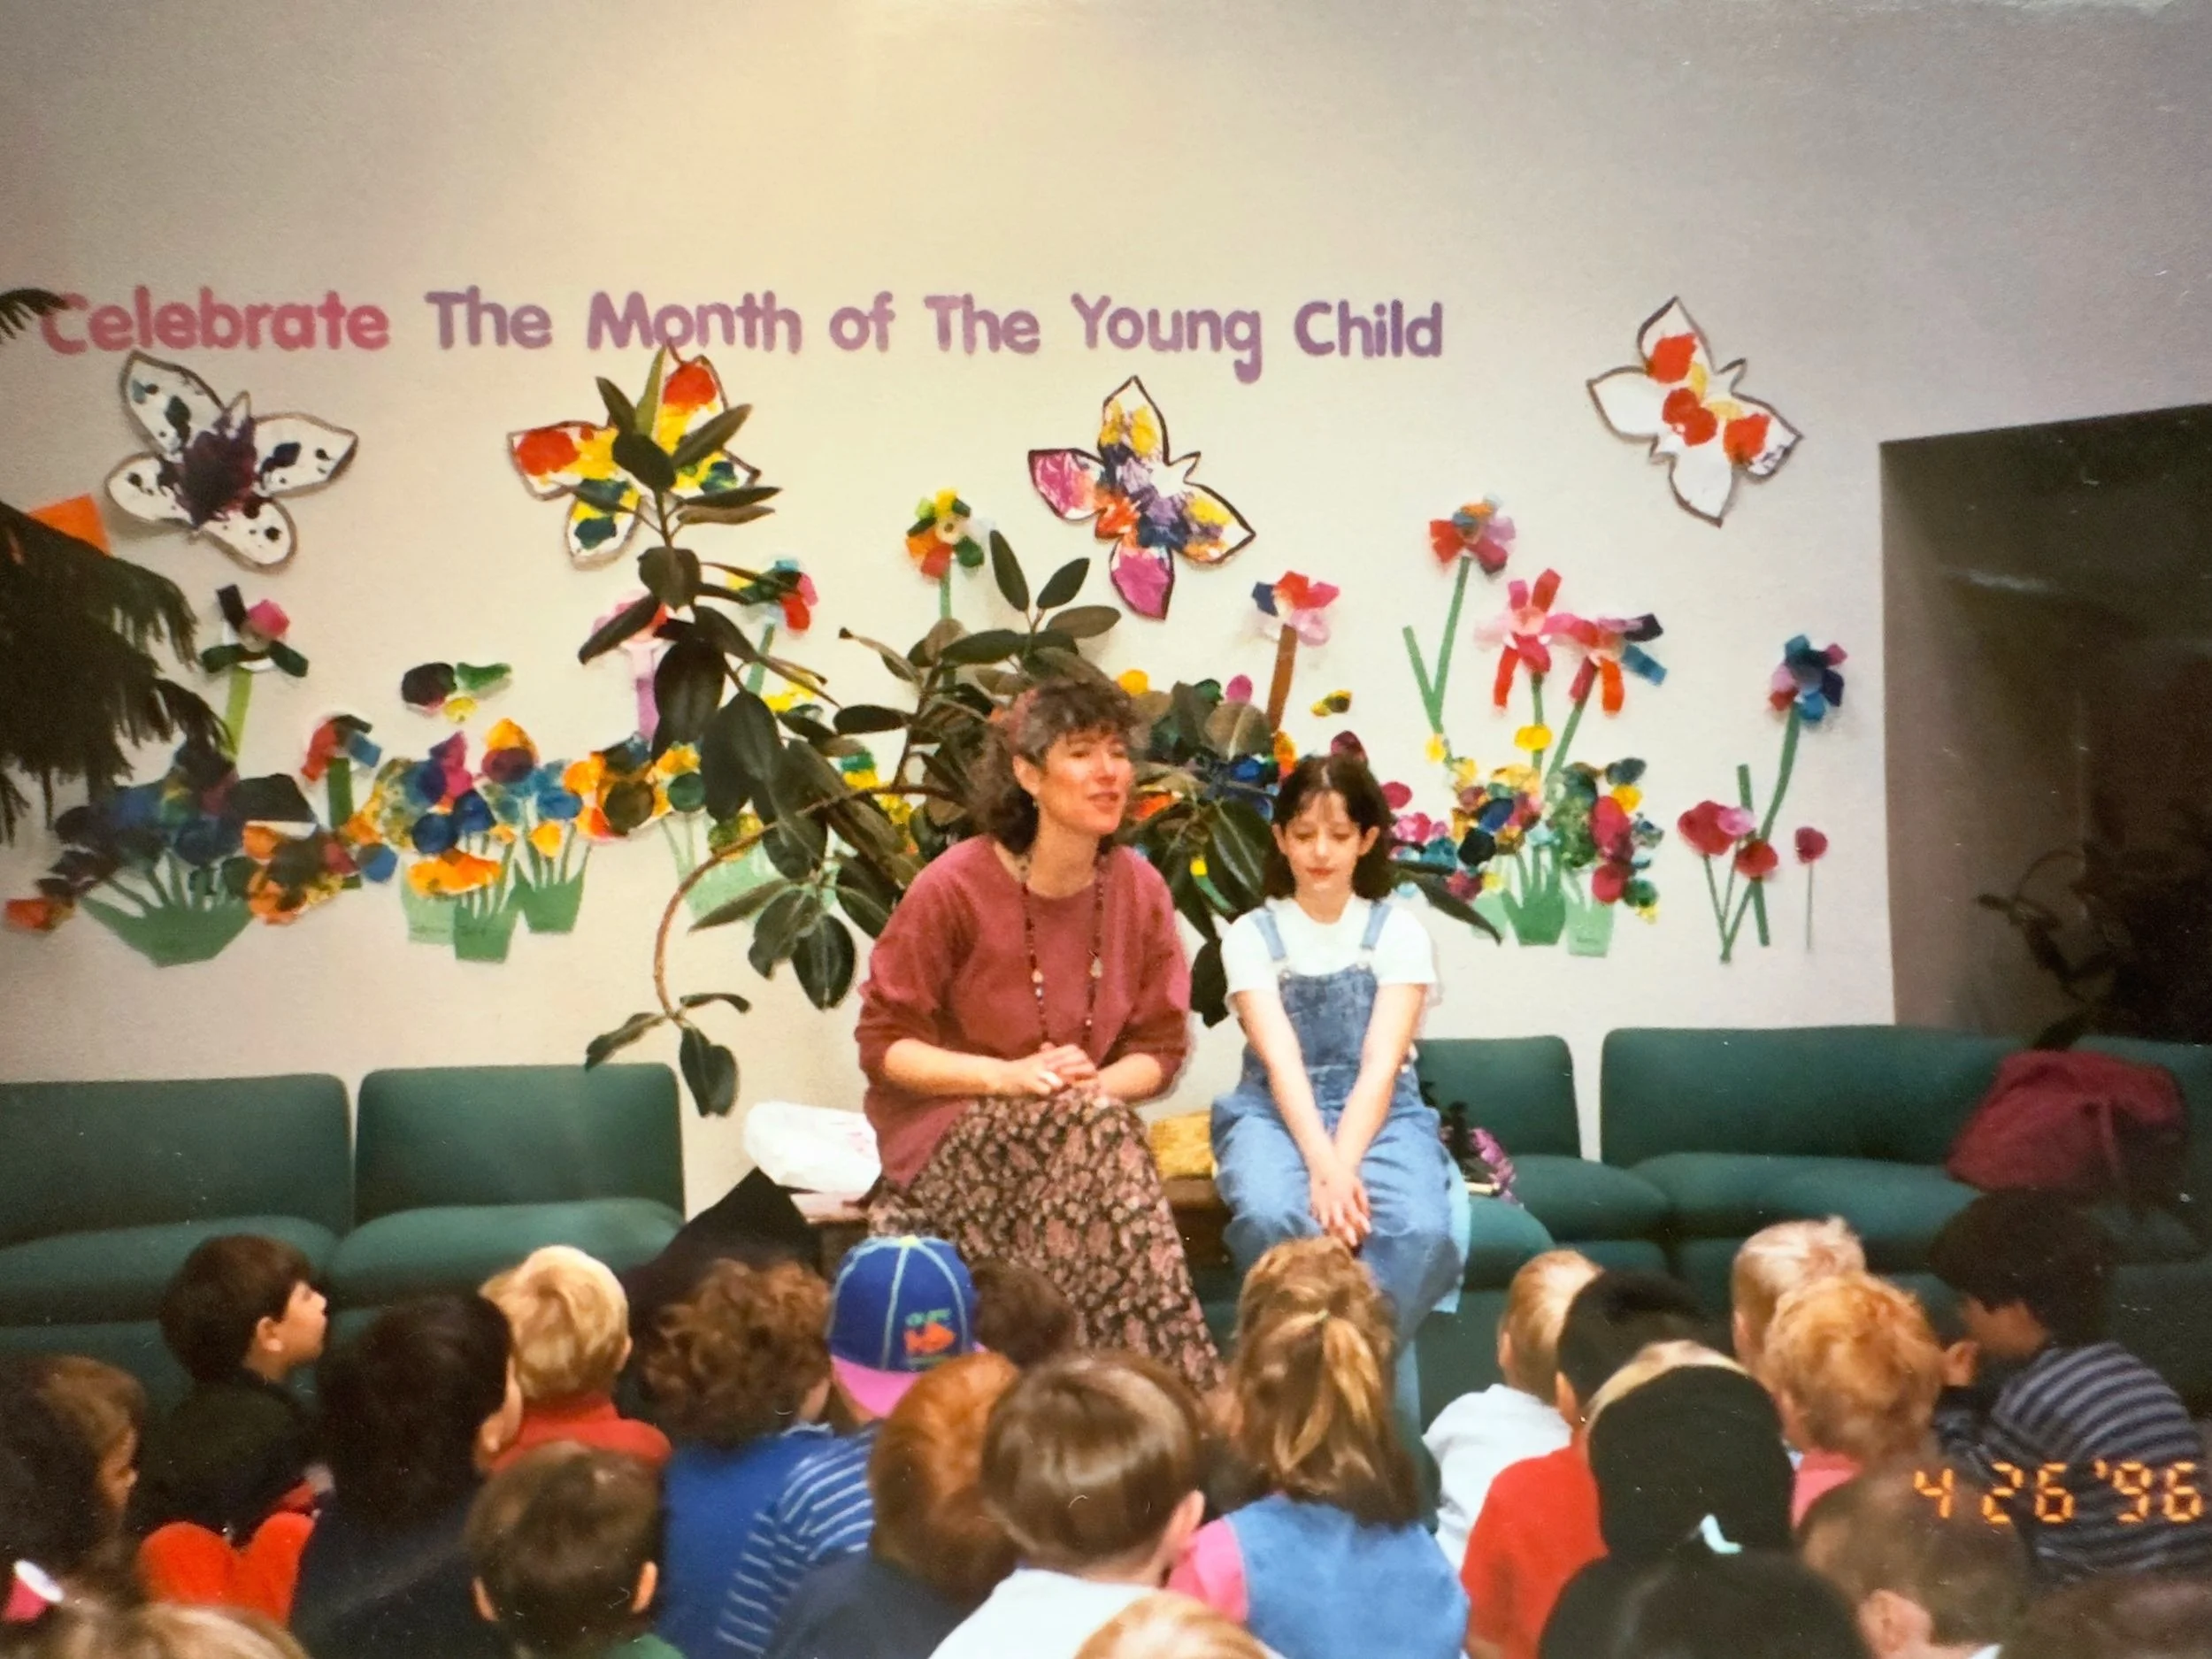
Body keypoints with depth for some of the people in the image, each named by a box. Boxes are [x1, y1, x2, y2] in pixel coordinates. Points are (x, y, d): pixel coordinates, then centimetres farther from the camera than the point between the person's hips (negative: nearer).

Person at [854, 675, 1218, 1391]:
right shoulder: (954, 888, -10)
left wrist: (1096, 1084, -17)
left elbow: (1161, 1047, 6)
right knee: (1092, 1133, -33)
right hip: (947, 1139, -3)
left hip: (1078, 1133, 3)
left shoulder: (1140, 890, 2)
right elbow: (883, 1045, -7)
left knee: (1096, 1117, -33)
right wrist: (1009, 1076, -21)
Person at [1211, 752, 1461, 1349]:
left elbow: (1381, 1065, -10)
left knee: (1421, 1230, -33)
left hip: (1378, 1114, 1)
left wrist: (1342, 1166, -27)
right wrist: (1322, 1166, -29)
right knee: (1272, 1217, -36)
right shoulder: (1252, 935, 2)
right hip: (1276, 1113, 0)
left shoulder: (1399, 931, 2)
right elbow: (1281, 1060, -13)